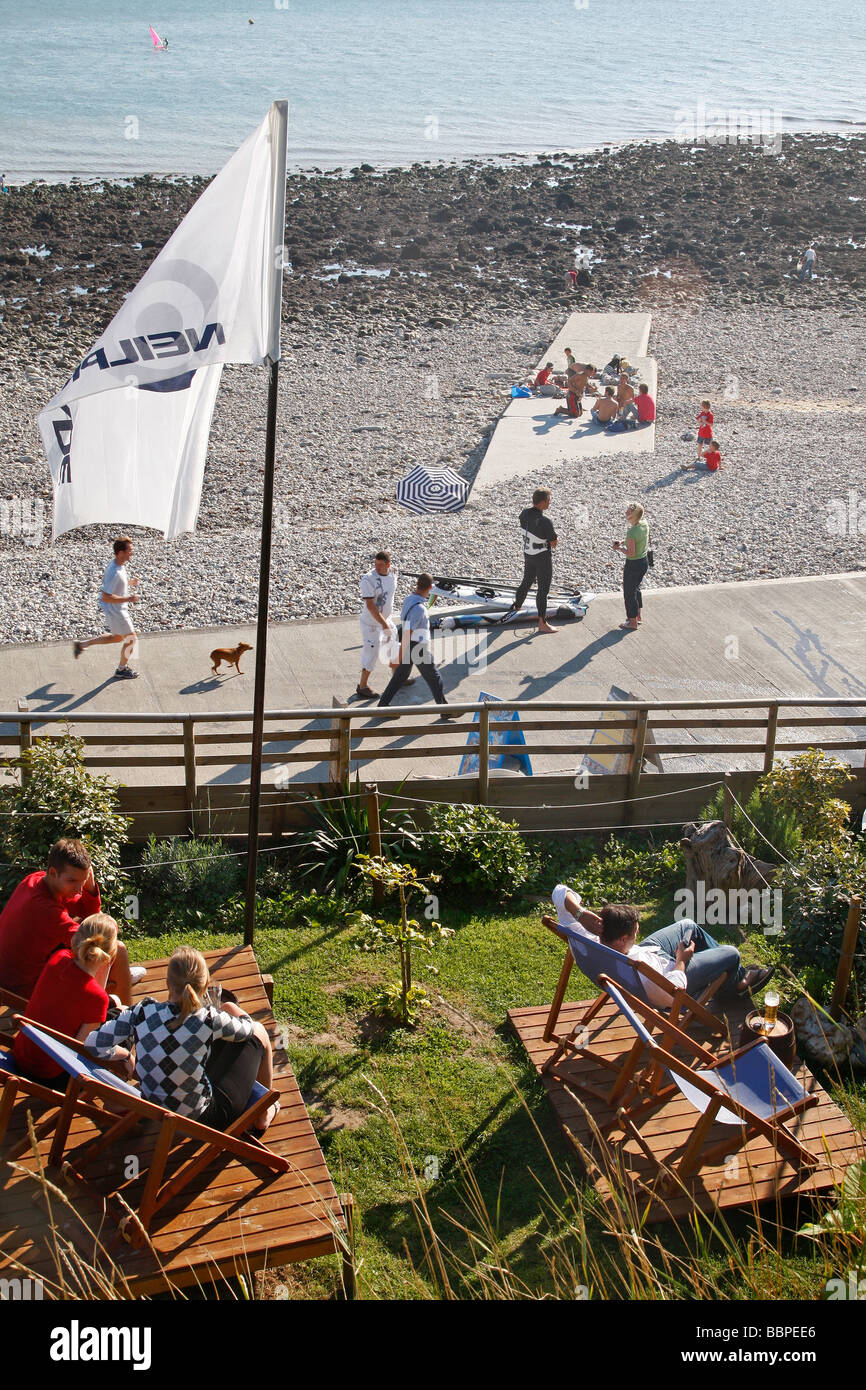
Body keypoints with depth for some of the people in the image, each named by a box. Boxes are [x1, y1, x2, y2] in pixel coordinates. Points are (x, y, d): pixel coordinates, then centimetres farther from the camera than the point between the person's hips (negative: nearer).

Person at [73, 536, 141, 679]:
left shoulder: (115, 563, -3)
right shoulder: (115, 573, -33)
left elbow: (107, 581, 15)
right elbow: (106, 597, -31)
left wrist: (129, 582, 5)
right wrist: (128, 599, -27)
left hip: (118, 608, 9)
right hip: (115, 611, -9)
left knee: (118, 637, 26)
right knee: (130, 639, 8)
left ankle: (82, 644, 31)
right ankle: (122, 670, 28)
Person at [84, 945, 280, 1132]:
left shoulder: (143, 1012, -18)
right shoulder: (208, 1020, -25)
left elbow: (93, 1043, -12)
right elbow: (247, 1028, -3)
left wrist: (125, 1054, 8)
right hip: (206, 1119, -4)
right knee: (258, 1032, 16)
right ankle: (264, 1112, 34)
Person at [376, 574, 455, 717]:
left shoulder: (408, 600, 3)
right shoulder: (419, 607, -26)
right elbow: (407, 633, -26)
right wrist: (401, 657, -22)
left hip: (408, 646, 8)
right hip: (418, 649, -8)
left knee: (400, 677, 16)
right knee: (433, 678, 6)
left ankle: (382, 706, 16)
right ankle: (445, 711, 16)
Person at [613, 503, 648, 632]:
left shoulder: (631, 532, -30)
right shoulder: (644, 524, -4)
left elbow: (631, 553, -26)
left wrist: (620, 547, -10)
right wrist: (623, 542, 4)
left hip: (633, 565, -8)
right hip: (644, 561, 9)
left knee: (629, 592, 10)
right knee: (636, 589, 27)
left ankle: (633, 622, 22)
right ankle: (637, 616, 41)